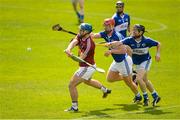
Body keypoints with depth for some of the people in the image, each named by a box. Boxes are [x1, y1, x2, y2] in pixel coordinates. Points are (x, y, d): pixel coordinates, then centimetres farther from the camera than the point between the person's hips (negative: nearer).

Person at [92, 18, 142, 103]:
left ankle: (138, 96, 31)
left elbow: (124, 50, -32)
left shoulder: (117, 36, -27)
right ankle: (131, 77, 26)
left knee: (128, 82, 6)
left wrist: (111, 51, -33)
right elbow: (94, 35, -21)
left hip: (124, 61, -8)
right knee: (110, 78, 11)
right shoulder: (105, 34, -5)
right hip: (116, 61, 8)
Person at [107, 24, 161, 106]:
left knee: (139, 78, -21)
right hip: (137, 63, 5)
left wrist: (158, 54, -16)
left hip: (145, 61, -5)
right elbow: (119, 43, -31)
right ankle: (155, 96, 35)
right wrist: (110, 44, -49)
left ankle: (145, 97, -2)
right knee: (145, 81, 16)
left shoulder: (147, 41, -20)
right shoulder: (130, 40, -16)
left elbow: (158, 44, -4)